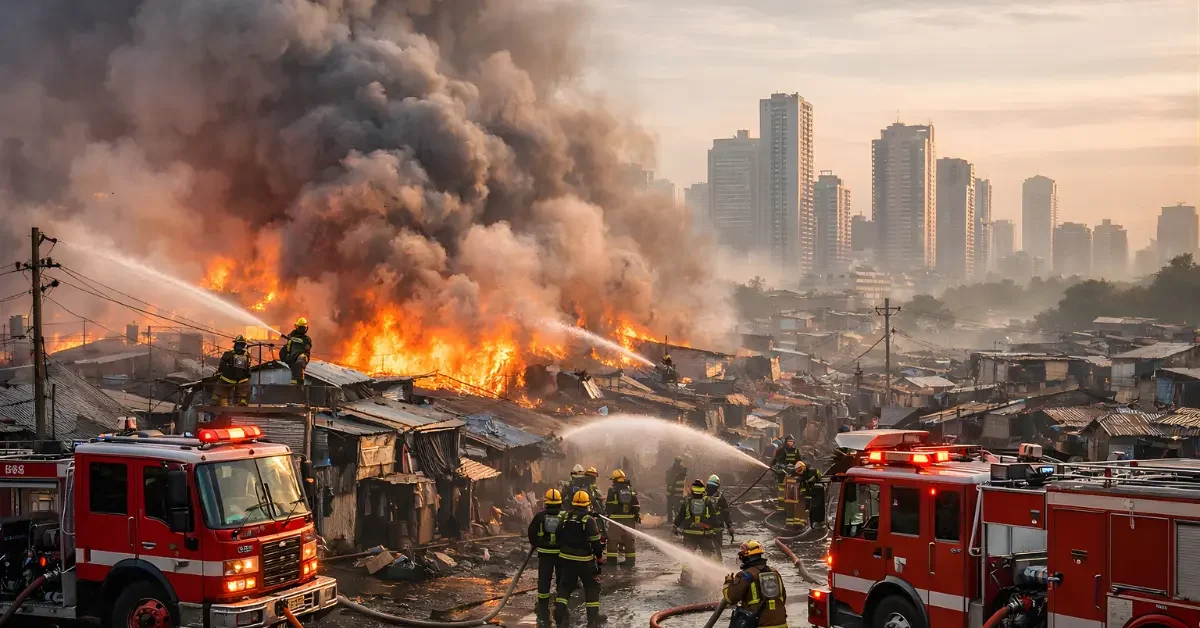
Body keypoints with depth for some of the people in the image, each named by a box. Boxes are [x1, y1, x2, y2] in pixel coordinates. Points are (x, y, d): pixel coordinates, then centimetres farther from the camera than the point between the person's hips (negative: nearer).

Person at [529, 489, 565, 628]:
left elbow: (532, 533, -1)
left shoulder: (540, 516, -8)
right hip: (561, 553, 0)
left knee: (544, 580, 8)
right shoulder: (565, 517, -9)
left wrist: (536, 544, 15)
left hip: (544, 553, 0)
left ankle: (543, 607, 12)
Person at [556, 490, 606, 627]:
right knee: (592, 587, 8)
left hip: (566, 558, 5)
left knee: (565, 586, 13)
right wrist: (600, 557, -1)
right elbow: (596, 541, -12)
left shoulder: (565, 518, 1)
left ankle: (559, 615, 6)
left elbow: (560, 538, 13)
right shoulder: (589, 520, -15)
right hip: (584, 560, -5)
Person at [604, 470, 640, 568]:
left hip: (616, 519, -4)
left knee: (613, 540, 2)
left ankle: (612, 560, 0)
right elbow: (636, 506, 8)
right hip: (629, 519, 4)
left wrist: (608, 513, 6)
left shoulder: (612, 490, -5)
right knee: (629, 540, 11)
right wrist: (637, 516, 14)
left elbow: (609, 505, -7)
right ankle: (630, 560, 14)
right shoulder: (631, 490, 8)